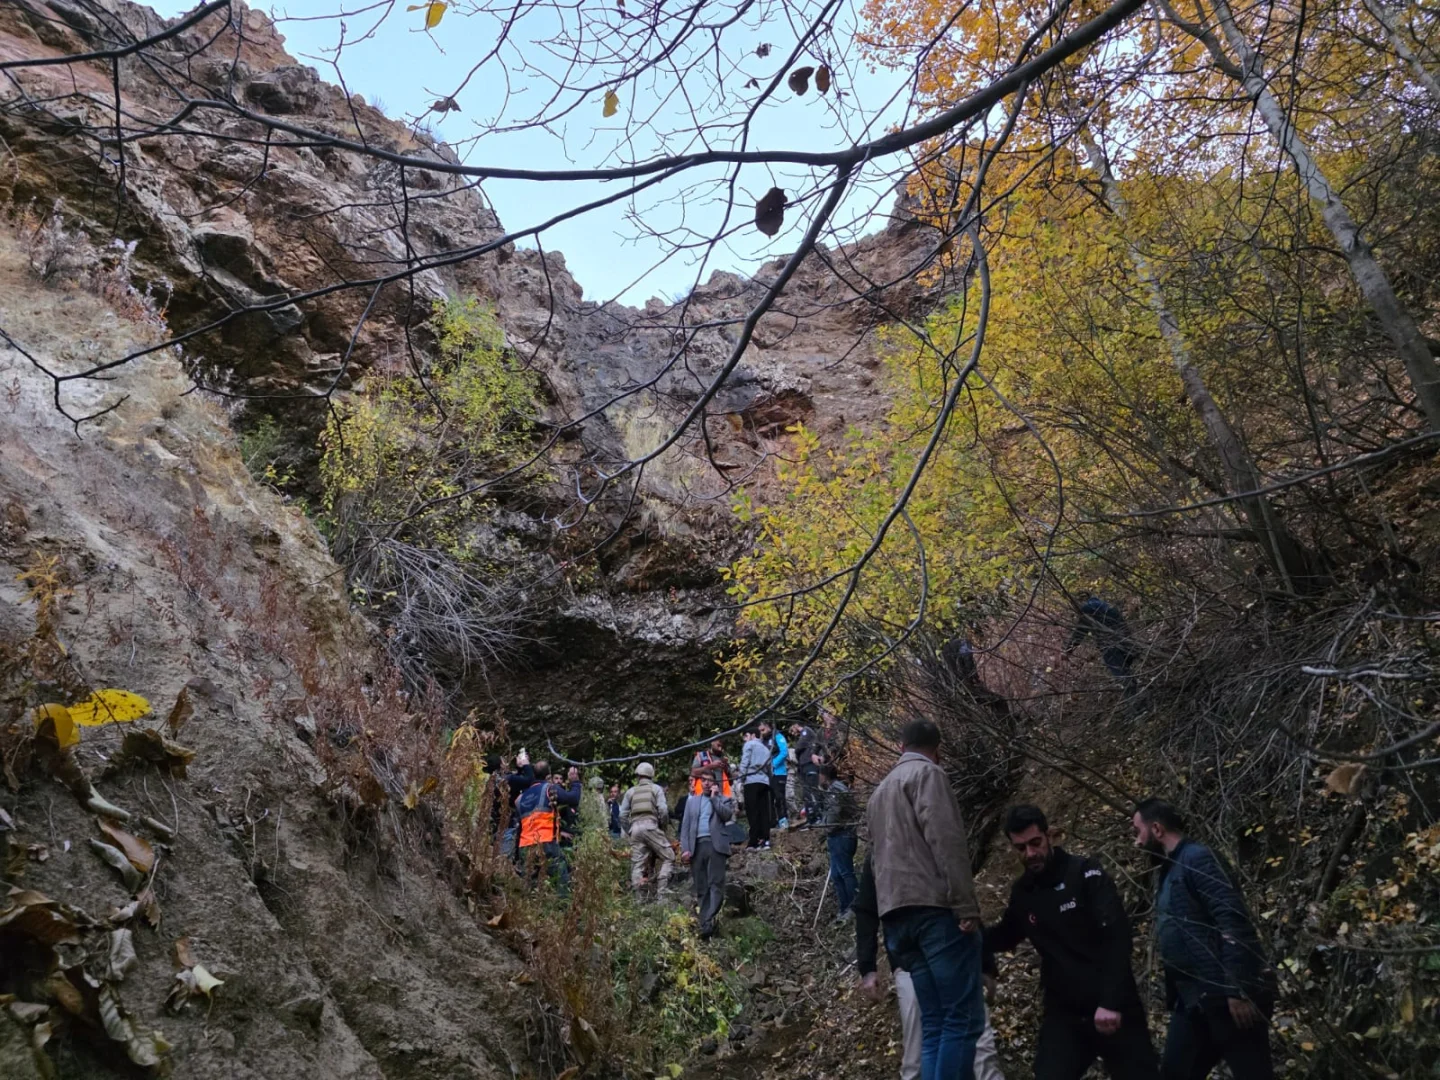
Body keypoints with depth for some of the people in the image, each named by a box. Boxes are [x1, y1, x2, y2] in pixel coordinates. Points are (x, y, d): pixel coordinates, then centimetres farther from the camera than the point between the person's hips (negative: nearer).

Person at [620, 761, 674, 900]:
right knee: (668, 857, 3)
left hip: (635, 828, 4)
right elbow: (663, 810, -3)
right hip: (651, 826, -4)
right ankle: (661, 893, -9)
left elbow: (623, 815, 11)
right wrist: (662, 826, 10)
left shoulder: (631, 792, 17)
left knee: (637, 864, 5)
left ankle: (639, 898, 3)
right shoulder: (656, 789, 10)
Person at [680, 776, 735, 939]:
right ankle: (704, 926, 2)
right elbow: (685, 826, 14)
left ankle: (709, 922, -23)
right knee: (701, 888, 1)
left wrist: (714, 797, -1)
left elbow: (727, 815, -6)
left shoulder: (725, 799, 14)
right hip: (697, 846, 3)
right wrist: (685, 848, 1)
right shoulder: (692, 801, 22)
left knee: (716, 884, -15)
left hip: (716, 845, -3)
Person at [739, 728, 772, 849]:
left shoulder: (749, 744, 6)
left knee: (752, 812, -6)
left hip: (751, 781, -6)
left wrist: (741, 781, -2)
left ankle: (754, 842, -10)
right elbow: (769, 767, 19)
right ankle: (765, 840, -2)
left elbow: (744, 763, -4)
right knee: (764, 812, 4)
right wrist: (766, 777, 18)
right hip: (764, 782, 6)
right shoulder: (766, 748, 25)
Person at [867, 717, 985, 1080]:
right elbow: (945, 840, -14)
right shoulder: (928, 774, 1)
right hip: (935, 907, -8)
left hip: (896, 914, 8)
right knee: (963, 1017, -7)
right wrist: (966, 906, -16)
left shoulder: (880, 790, 26)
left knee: (934, 1022, 8)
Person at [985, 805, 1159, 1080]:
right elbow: (1005, 936, 21)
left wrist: (1111, 1001, -27)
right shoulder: (1022, 893, 4)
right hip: (1063, 1012, 4)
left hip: (1114, 1007, -3)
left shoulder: (1085, 874, -10)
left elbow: (1117, 936, -19)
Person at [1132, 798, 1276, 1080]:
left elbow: (1233, 922, -20)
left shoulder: (1198, 859, -10)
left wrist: (1238, 990, -24)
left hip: (1226, 996, -10)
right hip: (1194, 1001, 10)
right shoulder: (1171, 871, 18)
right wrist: (1174, 995, 19)